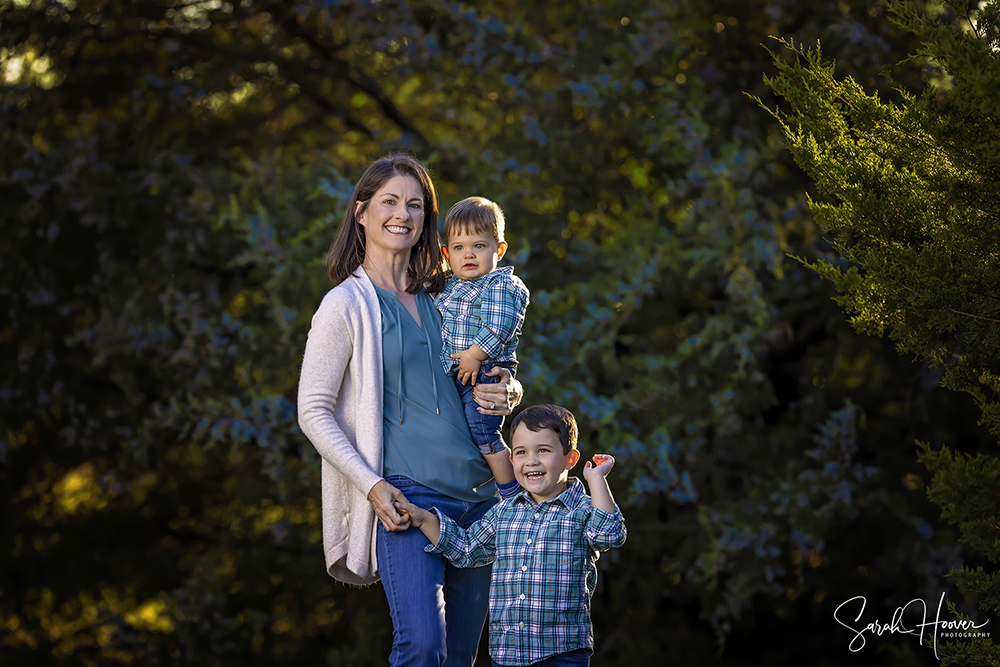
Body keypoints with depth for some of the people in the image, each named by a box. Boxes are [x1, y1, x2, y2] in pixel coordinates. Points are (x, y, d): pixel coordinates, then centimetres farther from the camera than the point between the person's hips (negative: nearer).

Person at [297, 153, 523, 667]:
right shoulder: (347, 305, 0)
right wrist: (372, 486, -14)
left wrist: (507, 393, 1)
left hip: (479, 497, 6)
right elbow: (314, 413, -3)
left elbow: (500, 373, 27)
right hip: (407, 497, -6)